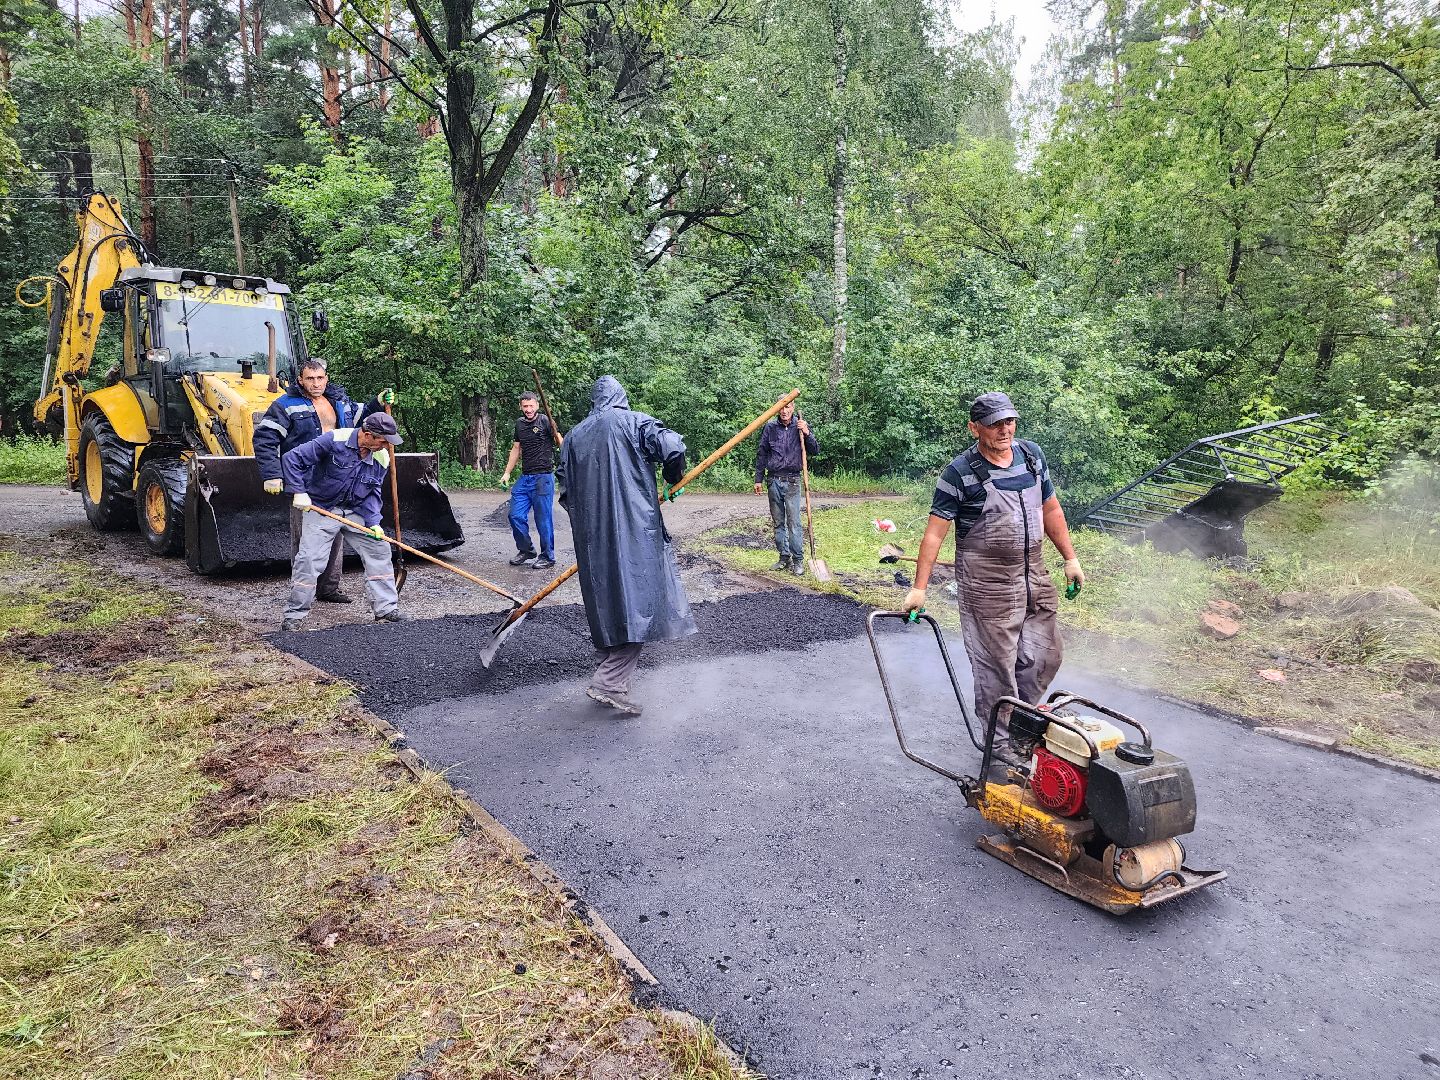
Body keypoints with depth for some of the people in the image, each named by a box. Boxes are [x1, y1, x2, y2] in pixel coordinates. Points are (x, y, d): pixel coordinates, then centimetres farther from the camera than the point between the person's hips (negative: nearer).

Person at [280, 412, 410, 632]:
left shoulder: (382, 458, -6)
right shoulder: (334, 441, -23)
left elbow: (372, 494, 1)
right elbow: (291, 459, -19)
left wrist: (373, 522, -12)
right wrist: (299, 492, -23)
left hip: (354, 512, 5)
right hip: (320, 508, -5)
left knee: (379, 550, 2)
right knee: (309, 559, -12)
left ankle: (387, 609, 12)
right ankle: (294, 615, 3)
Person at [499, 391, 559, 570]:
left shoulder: (545, 421, -7)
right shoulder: (519, 423, 13)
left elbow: (560, 441, -17)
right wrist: (507, 472, 21)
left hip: (543, 477, -7)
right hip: (525, 477, 7)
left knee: (543, 519, -2)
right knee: (515, 515, 6)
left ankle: (548, 557, 12)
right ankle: (526, 551, 24)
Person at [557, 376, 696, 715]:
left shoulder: (574, 435, 16)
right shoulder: (634, 421, 1)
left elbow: (566, 491, 16)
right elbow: (673, 448, -13)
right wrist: (673, 479, 7)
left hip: (592, 537, 6)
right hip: (635, 531, -5)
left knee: (607, 603, 15)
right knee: (637, 601, -5)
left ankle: (612, 668, 23)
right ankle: (609, 681, -14)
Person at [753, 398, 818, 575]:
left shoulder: (801, 426, 1)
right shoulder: (770, 428, 3)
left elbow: (815, 451, 0)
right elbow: (761, 454, 9)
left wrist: (807, 433, -15)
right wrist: (758, 479, 6)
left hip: (792, 481, -2)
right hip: (774, 480, 3)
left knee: (794, 522, -7)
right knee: (778, 522, 9)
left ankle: (798, 560, -2)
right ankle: (784, 557, 18)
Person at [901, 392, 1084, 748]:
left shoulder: (1032, 454, 5)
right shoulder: (960, 473, -14)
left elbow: (1051, 509, 15)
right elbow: (935, 532, -14)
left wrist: (1070, 558, 15)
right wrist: (919, 588, -17)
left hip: (1034, 576, 6)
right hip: (987, 585, -6)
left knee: (1045, 657, 14)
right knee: (996, 665, 1)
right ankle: (1001, 739, 18)